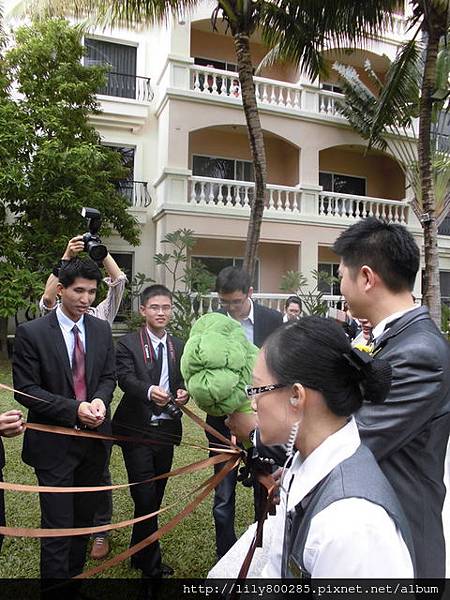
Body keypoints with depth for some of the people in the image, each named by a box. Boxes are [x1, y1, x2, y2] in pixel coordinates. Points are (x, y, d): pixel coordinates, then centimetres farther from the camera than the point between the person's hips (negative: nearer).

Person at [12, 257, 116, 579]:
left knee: (84, 518, 20)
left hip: (95, 438, 5)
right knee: (57, 525, 2)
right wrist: (74, 409, -22)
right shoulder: (31, 332, -12)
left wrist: (100, 399, -16)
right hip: (55, 442, -4)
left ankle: (76, 571, 41)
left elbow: (109, 376, 6)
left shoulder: (102, 329, 1)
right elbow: (25, 390, -13)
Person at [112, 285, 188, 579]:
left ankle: (140, 554, 37)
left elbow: (183, 379, 11)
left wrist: (183, 392, -13)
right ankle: (152, 564, 18)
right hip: (137, 430, -5)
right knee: (145, 497, -3)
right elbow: (126, 378, -19)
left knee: (157, 494, 15)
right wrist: (150, 391, -39)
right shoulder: (128, 343, -6)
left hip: (167, 429, 5)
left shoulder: (178, 346, 9)